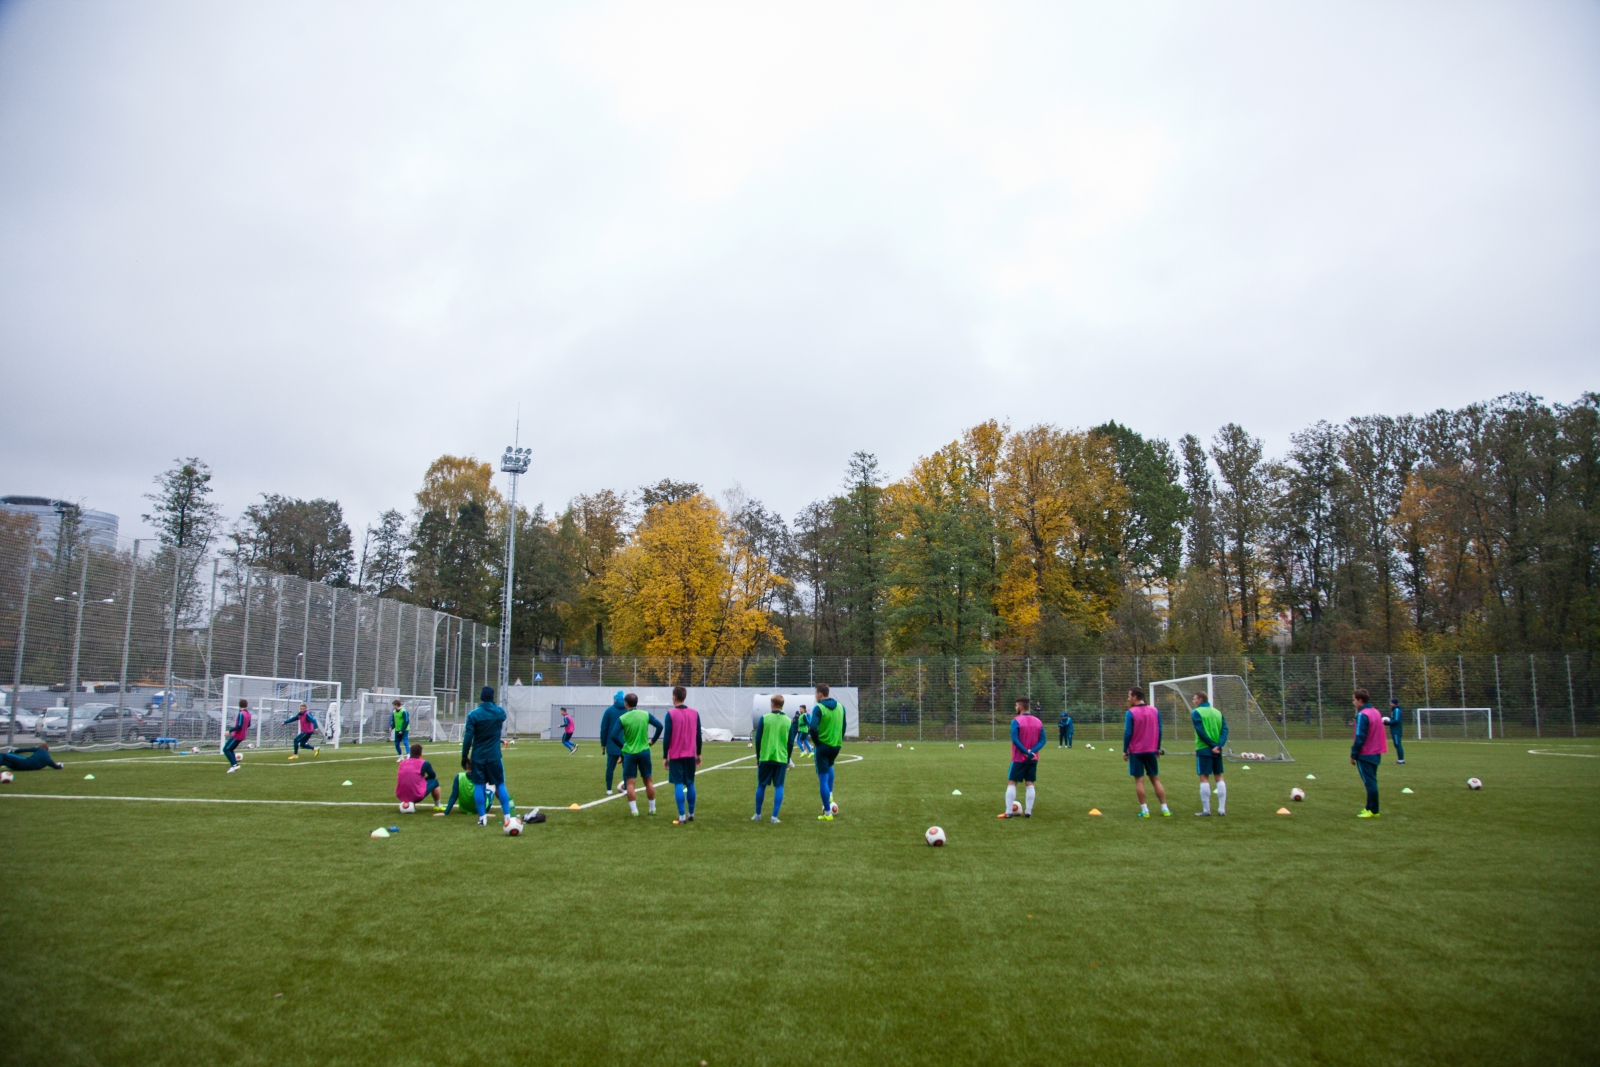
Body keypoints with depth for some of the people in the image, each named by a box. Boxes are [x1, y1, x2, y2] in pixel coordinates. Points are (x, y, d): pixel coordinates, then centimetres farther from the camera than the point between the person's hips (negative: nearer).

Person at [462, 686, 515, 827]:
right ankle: (507, 816, 8)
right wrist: (492, 704, 28)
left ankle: (482, 817, 4)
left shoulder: (473, 714, -8)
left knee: (479, 786, 6)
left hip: (478, 757, -2)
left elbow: (468, 738, -9)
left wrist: (464, 757, -1)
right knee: (500, 785, 9)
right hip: (494, 756, 2)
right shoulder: (500, 712, 0)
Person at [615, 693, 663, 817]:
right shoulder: (646, 714, -1)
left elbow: (614, 735, -16)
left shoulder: (623, 718, -9)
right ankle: (652, 808, 19)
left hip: (629, 753, -3)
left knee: (629, 782, 4)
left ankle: (634, 810, 0)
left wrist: (622, 745, 0)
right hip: (644, 752, 3)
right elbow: (660, 726, -4)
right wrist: (653, 741, 5)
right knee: (648, 780, 14)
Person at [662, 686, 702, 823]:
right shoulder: (694, 713, 3)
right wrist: (698, 754, 16)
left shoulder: (671, 714, -9)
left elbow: (667, 737, -9)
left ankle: (682, 816, -7)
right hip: (690, 755, 4)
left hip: (676, 755, -4)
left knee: (678, 785, -2)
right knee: (690, 784, 13)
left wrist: (665, 757, -2)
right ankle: (691, 814, 19)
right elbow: (698, 736, 7)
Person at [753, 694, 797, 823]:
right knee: (779, 787, 5)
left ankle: (757, 815, 19)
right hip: (781, 759, 1)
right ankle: (774, 816, 0)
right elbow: (790, 743, 5)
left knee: (761, 786, 11)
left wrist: (758, 757, 10)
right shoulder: (788, 721, 1)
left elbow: (758, 739, -1)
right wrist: (787, 759, 16)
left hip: (765, 758, -1)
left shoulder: (764, 718, -4)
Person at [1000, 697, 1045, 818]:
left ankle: (1009, 812, -1)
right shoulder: (1038, 722, 6)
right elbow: (1042, 740, -1)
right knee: (1030, 784, 9)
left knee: (1011, 783, 3)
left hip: (1019, 758, -5)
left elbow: (1015, 740, -21)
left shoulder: (1016, 721, -12)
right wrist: (1032, 751, -13)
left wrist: (1027, 753, -18)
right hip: (1033, 759, 5)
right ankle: (1028, 812, 7)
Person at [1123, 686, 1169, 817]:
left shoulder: (1131, 713, -11)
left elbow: (1128, 733, -13)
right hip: (1151, 750, 4)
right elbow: (1159, 731, 6)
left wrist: (1124, 750, -5)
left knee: (1139, 780, 2)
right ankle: (1165, 809, 8)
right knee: (1156, 779, 10)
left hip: (1136, 751, -4)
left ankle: (1144, 810, 1)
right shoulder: (1155, 711, 3)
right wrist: (1158, 748, 15)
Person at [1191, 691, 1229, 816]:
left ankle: (1206, 810, -1)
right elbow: (1225, 729, 0)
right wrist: (1219, 745, -9)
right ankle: (1222, 809, 11)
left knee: (1204, 778, -1)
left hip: (1204, 749, -5)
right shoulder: (1217, 712, 11)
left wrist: (1212, 745, -11)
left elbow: (1201, 732, -14)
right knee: (1219, 777, 12)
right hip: (1217, 750, 5)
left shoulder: (1196, 712, -5)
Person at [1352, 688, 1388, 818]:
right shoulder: (1376, 712, 10)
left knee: (1369, 782, -4)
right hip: (1376, 754, 9)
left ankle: (1373, 810, -2)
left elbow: (1360, 737, -18)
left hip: (1365, 755, -9)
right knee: (1371, 781, 14)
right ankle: (1370, 808, 18)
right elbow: (1378, 733, 15)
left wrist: (1353, 755, -12)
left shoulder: (1362, 715, -17)